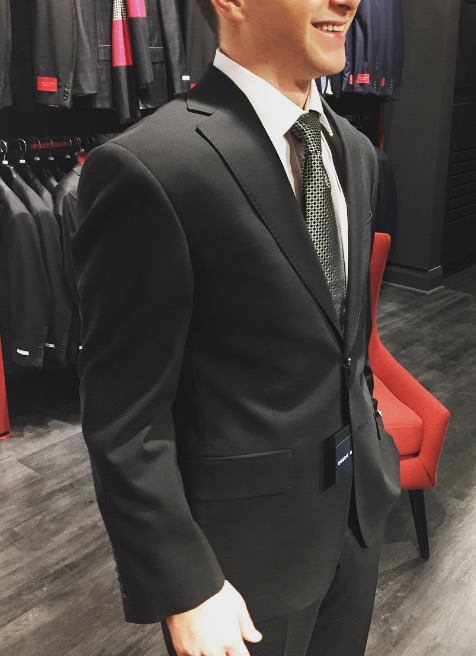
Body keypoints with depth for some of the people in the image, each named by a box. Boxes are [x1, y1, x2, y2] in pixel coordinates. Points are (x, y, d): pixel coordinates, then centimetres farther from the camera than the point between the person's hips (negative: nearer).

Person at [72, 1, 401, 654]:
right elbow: (125, 423, -19)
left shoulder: (355, 150, 2)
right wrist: (185, 590, -15)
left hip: (359, 500, 7)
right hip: (251, 530, -7)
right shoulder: (149, 168, -24)